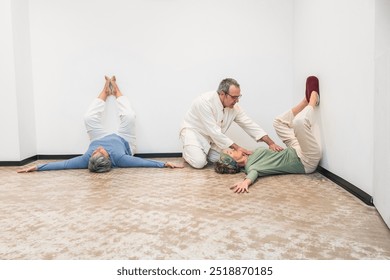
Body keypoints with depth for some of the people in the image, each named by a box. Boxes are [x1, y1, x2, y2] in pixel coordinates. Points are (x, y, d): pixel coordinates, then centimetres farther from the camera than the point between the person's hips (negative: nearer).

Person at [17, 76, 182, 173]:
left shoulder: (87, 160, -43)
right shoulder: (118, 158, -48)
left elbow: (63, 164, -38)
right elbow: (143, 162, -44)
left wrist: (36, 167, -35)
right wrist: (165, 164, -49)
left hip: (104, 139, 2)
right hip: (123, 142, -1)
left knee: (89, 117, -10)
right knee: (129, 116, -18)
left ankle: (106, 91, 22)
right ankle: (115, 90, 17)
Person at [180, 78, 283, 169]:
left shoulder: (234, 107, -12)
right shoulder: (205, 102, -31)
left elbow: (250, 125, -9)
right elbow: (214, 132, -32)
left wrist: (271, 143, -16)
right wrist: (237, 147, -30)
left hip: (211, 136, 6)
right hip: (193, 131, -6)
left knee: (219, 159, -11)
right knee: (199, 162, -23)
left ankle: (204, 151, 18)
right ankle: (188, 151, 9)